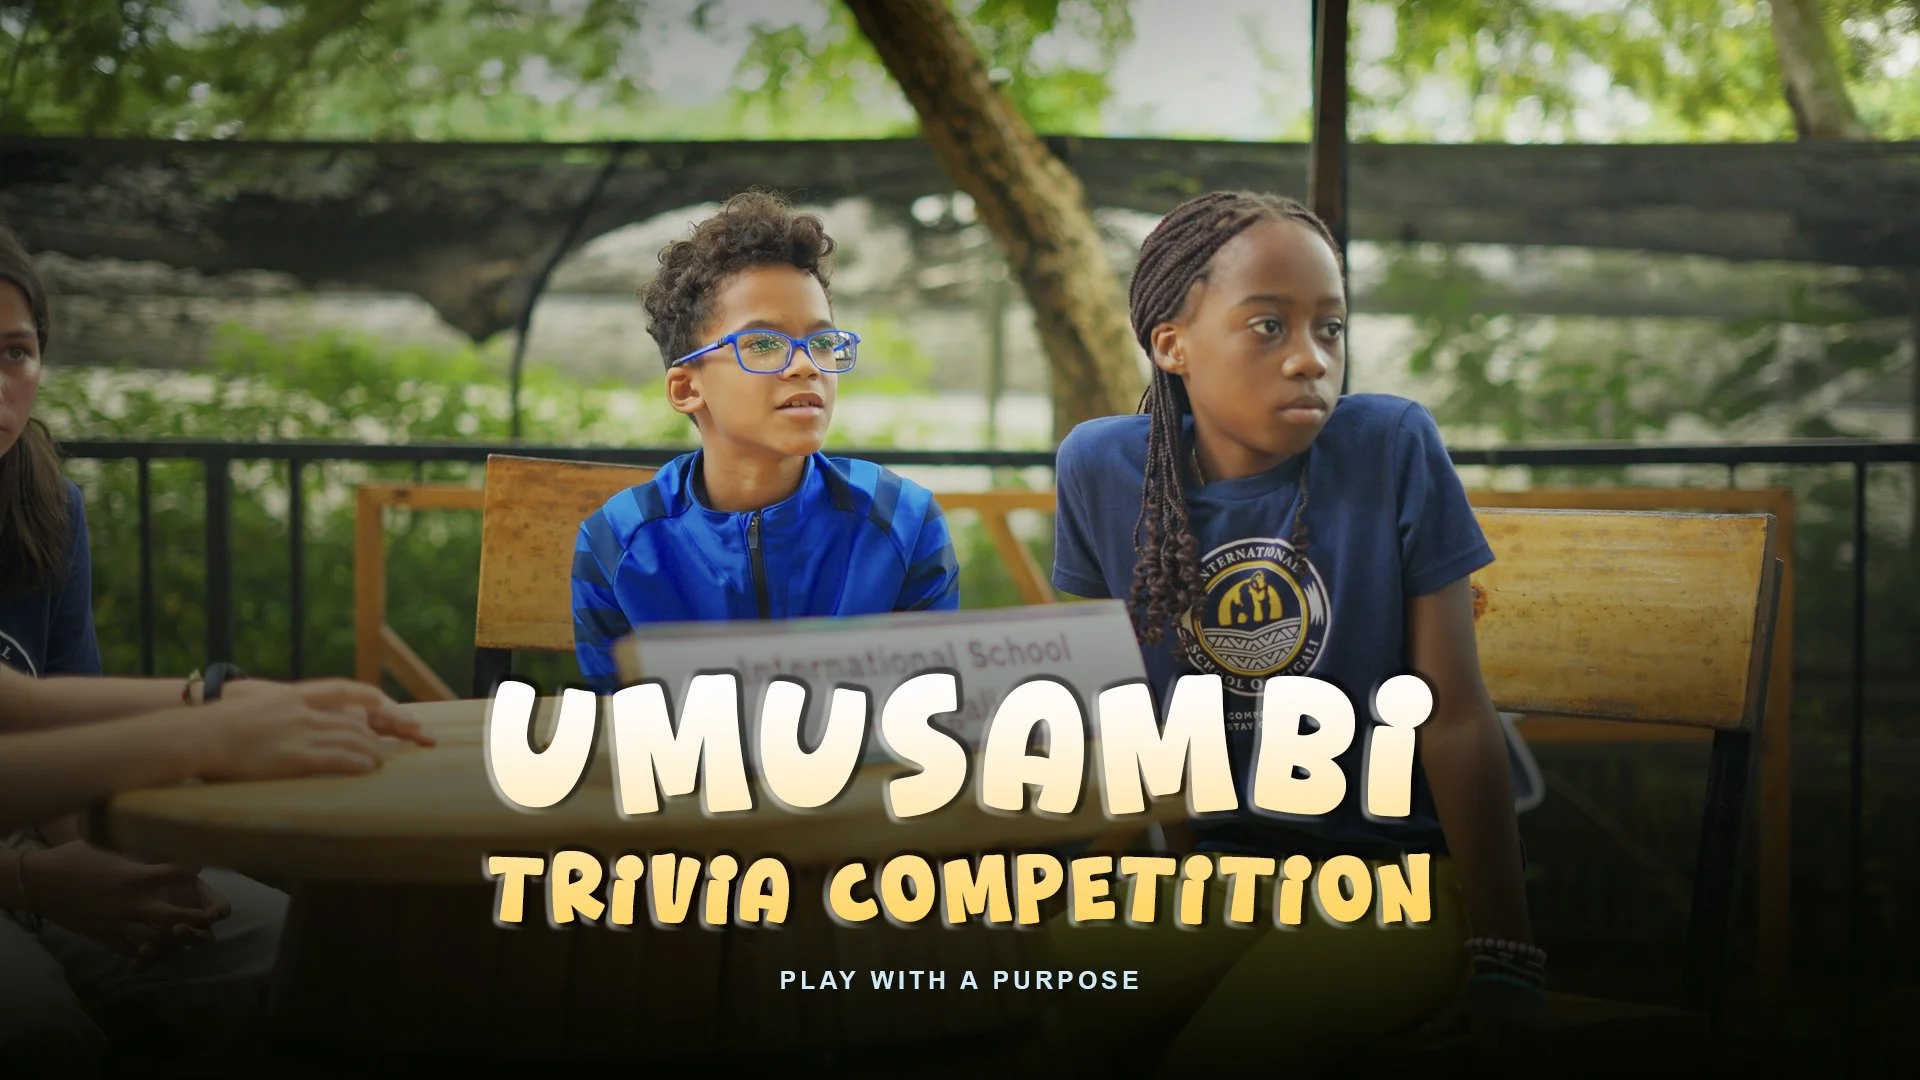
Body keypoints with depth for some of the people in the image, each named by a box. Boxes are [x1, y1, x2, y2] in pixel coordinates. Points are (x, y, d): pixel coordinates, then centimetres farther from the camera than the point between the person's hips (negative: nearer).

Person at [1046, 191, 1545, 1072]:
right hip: (1198, 861, 3)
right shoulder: (1101, 470, -2)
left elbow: (1455, 717, -7)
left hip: (1395, 866, -3)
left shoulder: (1394, 449, -9)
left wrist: (1503, 963, -9)